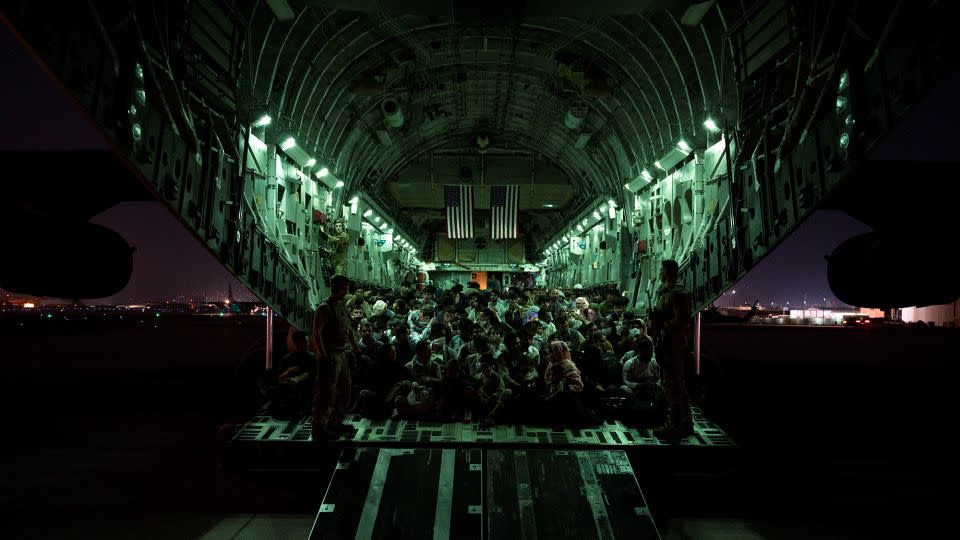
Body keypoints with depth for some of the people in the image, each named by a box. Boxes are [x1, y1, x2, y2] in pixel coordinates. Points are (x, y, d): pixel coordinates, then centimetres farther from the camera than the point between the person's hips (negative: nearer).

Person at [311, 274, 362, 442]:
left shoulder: (342, 306, 15)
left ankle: (335, 422, 30)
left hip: (342, 354, 9)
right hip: (329, 355, -9)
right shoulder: (325, 307, -12)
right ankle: (320, 431, 6)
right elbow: (316, 333, -18)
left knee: (344, 390, 16)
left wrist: (357, 350, 20)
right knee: (326, 393, -5)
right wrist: (323, 357, -24)